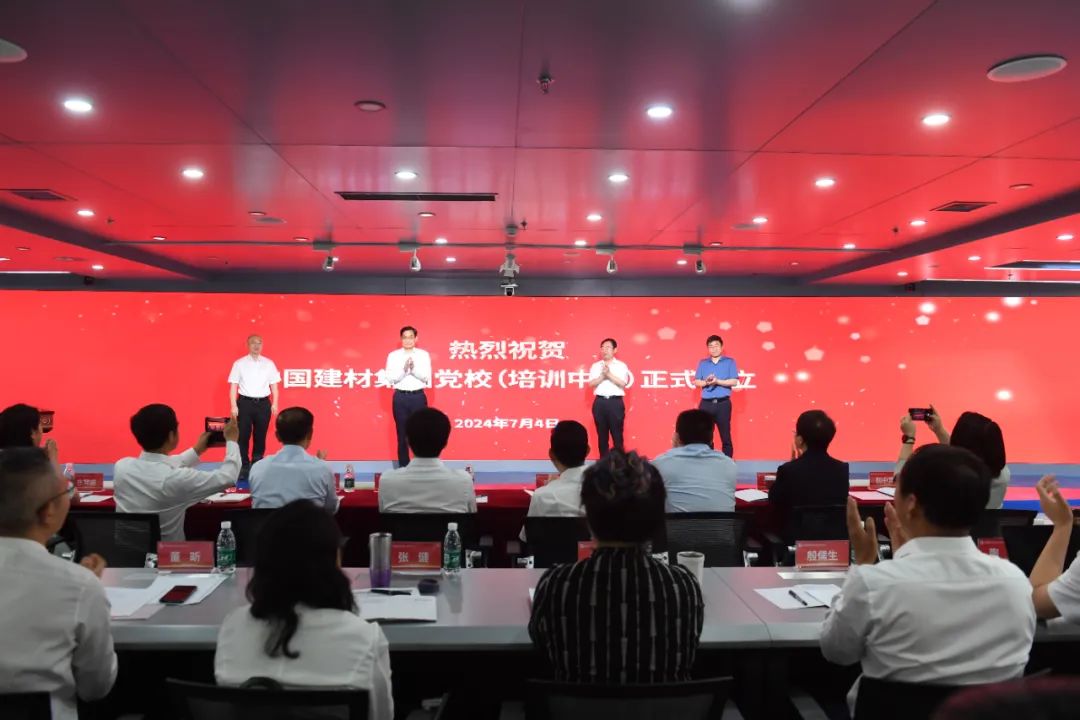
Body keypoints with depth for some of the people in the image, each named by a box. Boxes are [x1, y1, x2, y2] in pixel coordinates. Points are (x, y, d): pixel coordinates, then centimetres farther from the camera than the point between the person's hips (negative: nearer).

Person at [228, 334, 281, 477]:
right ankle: (243, 466, 8)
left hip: (263, 403, 2)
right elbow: (233, 386, 0)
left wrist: (274, 404, 2)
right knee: (243, 436, -1)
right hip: (245, 402, -2)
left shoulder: (269, 363, 6)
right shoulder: (239, 363, 1)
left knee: (260, 436, 8)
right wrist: (234, 406, -6)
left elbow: (274, 385, 8)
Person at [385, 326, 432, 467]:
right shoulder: (393, 355, 2)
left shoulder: (424, 355, 3)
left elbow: (426, 378, -4)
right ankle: (403, 467, 15)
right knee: (402, 434, 6)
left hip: (418, 397, 0)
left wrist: (414, 369, -21)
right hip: (401, 397, 0)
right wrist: (404, 369, -21)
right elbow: (390, 379, -5)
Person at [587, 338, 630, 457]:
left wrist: (609, 374, -14)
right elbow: (591, 383, -1)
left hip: (616, 402, -2)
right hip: (600, 402, 2)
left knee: (617, 434, -2)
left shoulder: (621, 365, 5)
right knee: (601, 434, 5)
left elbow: (622, 383, -7)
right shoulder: (595, 366, 11)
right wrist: (603, 376, -14)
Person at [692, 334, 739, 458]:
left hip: (723, 403, -2)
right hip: (706, 403, 2)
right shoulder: (702, 363, 12)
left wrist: (717, 381, -15)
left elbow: (734, 382, -3)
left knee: (725, 435, 2)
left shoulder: (730, 362, 5)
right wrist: (706, 382, -12)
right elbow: (696, 382, 8)